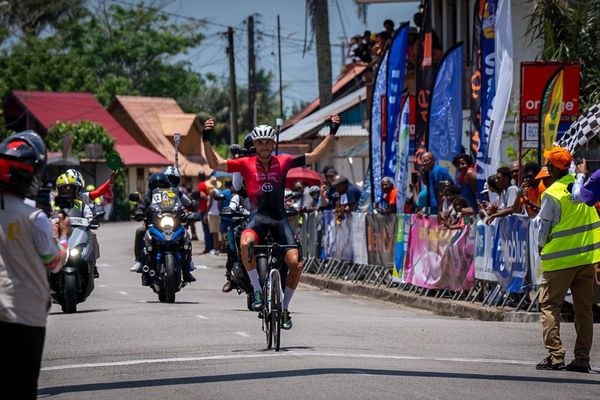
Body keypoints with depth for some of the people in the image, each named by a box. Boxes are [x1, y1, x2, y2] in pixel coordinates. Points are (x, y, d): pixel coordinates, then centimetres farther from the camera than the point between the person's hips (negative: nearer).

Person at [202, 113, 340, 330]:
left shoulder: (283, 162, 7)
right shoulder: (246, 164, 3)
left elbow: (313, 156, 9)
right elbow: (216, 164, -2)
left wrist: (332, 133, 3)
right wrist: (206, 140, -14)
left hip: (279, 217, 2)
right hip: (257, 217, -2)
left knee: (295, 263, -13)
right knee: (245, 243, -36)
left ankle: (284, 307, 9)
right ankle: (258, 291, -19)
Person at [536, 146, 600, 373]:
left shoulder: (552, 194, -14)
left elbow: (543, 227, -5)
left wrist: (541, 247, 13)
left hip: (560, 258, -5)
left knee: (550, 305, 4)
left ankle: (555, 356, -6)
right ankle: (582, 359, 8)